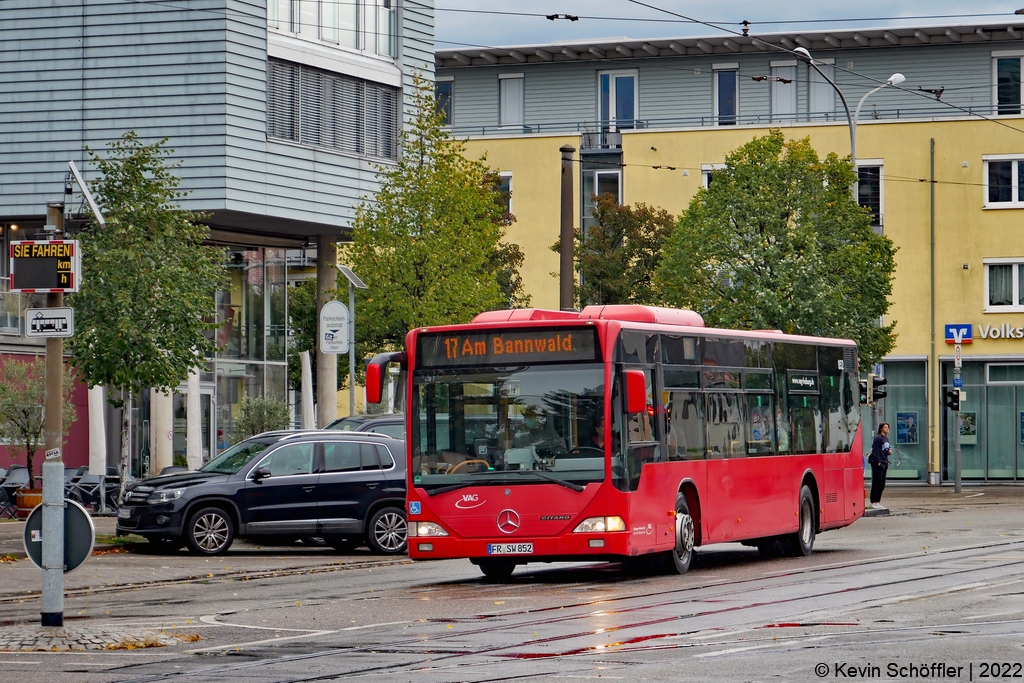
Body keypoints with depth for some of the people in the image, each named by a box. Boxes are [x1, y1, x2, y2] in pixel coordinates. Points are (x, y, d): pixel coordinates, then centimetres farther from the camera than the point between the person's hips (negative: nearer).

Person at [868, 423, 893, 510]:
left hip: (884, 463, 9)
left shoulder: (886, 438, 17)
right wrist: (878, 462, -19)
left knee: (882, 484, 11)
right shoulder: (877, 438, -11)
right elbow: (875, 450, -16)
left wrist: (889, 451, 4)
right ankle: (874, 502, -6)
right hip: (877, 464, -9)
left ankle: (878, 502, 17)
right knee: (876, 483, -8)